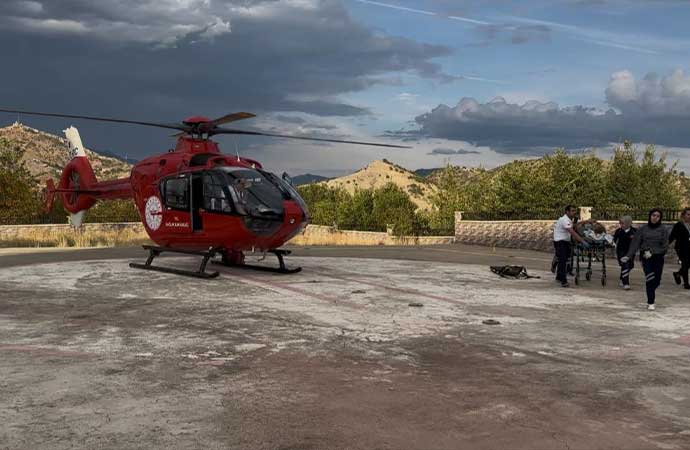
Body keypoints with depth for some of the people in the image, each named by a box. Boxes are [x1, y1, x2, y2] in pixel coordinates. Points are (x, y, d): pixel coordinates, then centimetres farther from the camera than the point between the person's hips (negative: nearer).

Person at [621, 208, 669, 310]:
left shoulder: (663, 229, 2)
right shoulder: (643, 229, 4)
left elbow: (665, 246, -3)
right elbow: (635, 243, 0)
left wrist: (652, 252, -15)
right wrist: (629, 256, -9)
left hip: (658, 258, 1)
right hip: (646, 257, -1)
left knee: (657, 280, 6)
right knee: (650, 278, -15)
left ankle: (651, 294, 39)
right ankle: (650, 303, -7)